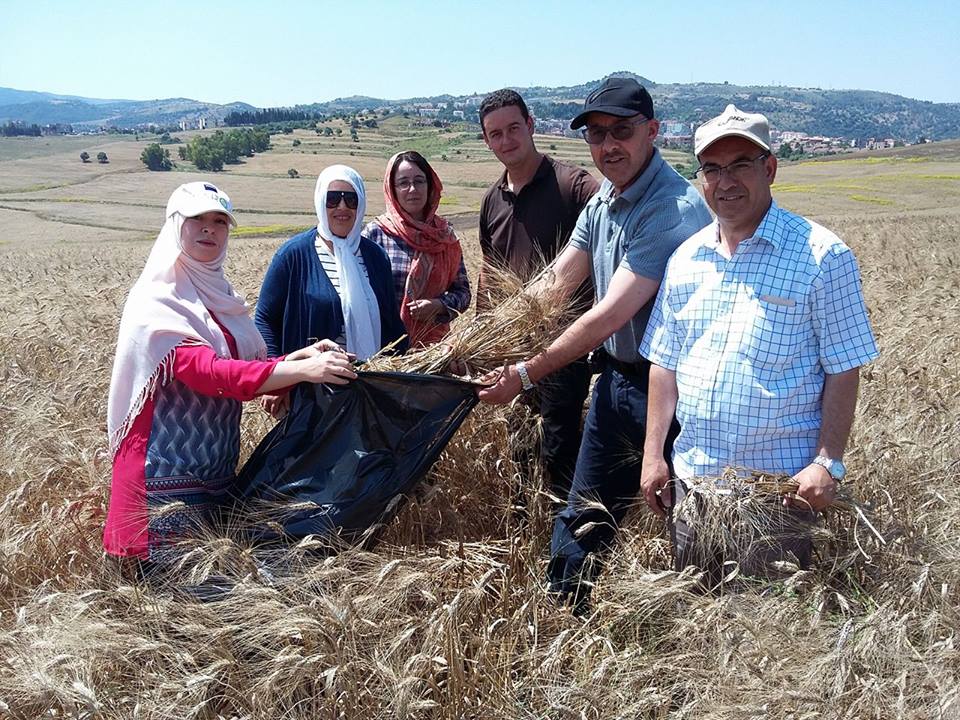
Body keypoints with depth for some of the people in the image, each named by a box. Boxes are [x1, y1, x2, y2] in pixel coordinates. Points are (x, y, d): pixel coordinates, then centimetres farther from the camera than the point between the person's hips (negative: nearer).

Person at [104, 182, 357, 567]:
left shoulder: (220, 295, 10)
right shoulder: (156, 300, -13)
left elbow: (253, 366, 8)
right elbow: (208, 372, -27)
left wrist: (301, 355, -12)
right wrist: (303, 371, -35)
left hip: (217, 467, 7)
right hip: (170, 474, -7)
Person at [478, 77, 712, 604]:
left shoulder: (674, 208, -22)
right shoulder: (602, 202, 7)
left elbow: (609, 315, -25)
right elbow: (554, 284, 6)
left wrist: (527, 373, -19)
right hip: (616, 379, 9)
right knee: (583, 519, 18)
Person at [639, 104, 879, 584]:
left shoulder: (822, 255, -7)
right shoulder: (686, 258, 7)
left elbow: (843, 370, -8)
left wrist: (827, 462, -14)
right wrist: (653, 453, 7)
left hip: (781, 478, -4)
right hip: (693, 474, 5)